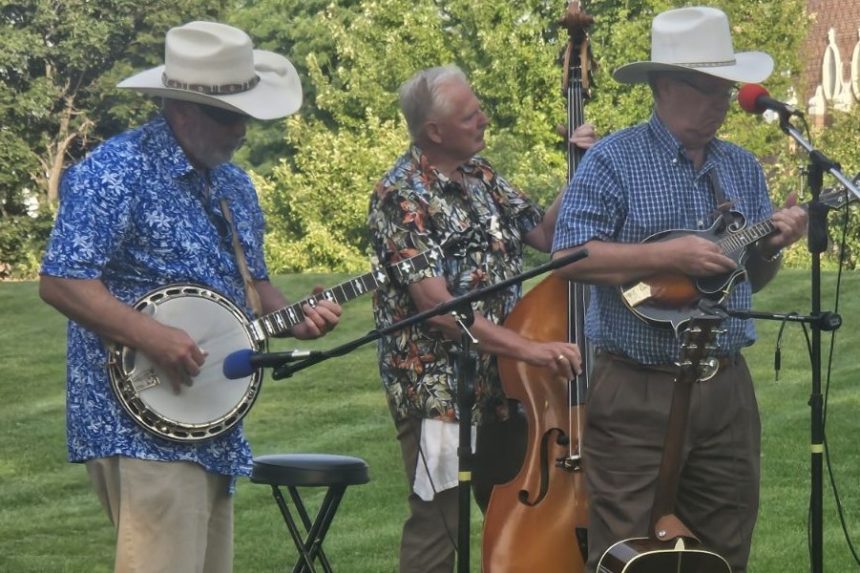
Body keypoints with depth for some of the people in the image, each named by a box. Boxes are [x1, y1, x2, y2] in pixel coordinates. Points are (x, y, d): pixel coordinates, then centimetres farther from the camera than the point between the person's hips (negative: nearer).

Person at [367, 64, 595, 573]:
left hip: (500, 384, 8)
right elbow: (436, 305, -22)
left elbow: (544, 235, 14)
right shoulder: (402, 197, -15)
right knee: (439, 524, -5)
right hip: (438, 391, -8)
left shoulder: (482, 175, 9)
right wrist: (528, 348, -27)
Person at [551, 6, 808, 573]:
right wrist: (668, 256, -20)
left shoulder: (743, 168, 12)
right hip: (637, 392, -6)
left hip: (726, 391, 6)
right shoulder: (613, 161, -6)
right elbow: (569, 258, -14)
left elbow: (750, 280, 17)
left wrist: (773, 246, -5)